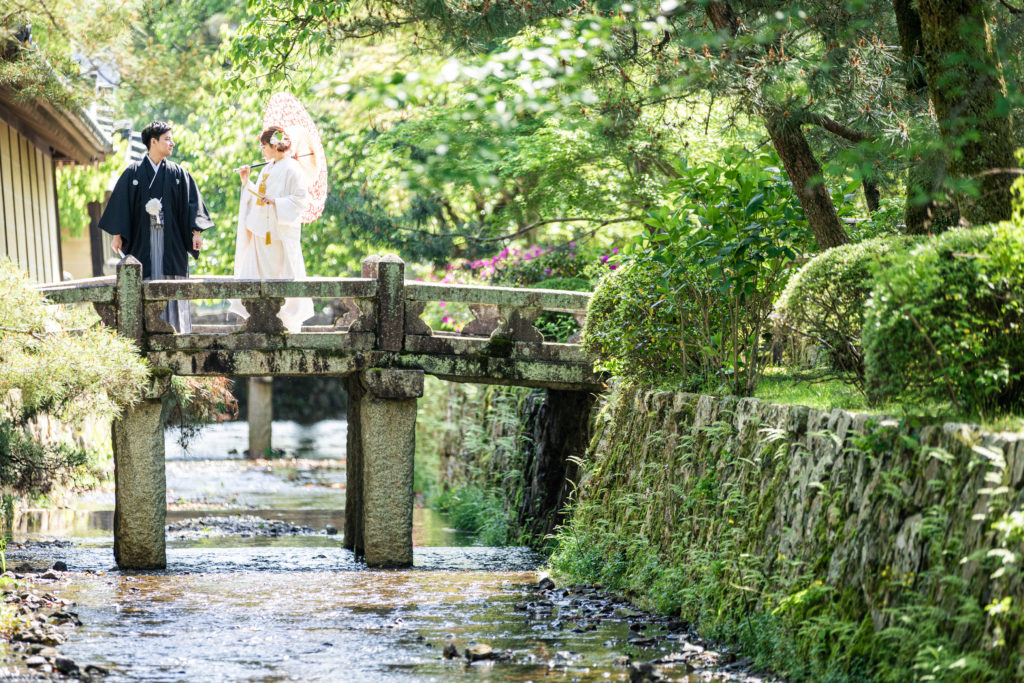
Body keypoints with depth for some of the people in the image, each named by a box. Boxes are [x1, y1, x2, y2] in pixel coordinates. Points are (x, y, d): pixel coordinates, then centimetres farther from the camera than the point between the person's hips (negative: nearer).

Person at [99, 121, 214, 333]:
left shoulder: (177, 173, 9)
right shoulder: (133, 173, 5)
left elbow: (191, 203, 7)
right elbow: (120, 203, 6)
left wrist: (196, 232, -3)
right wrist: (117, 235, 0)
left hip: (172, 240, 1)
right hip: (142, 238, -1)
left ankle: (176, 330, 1)